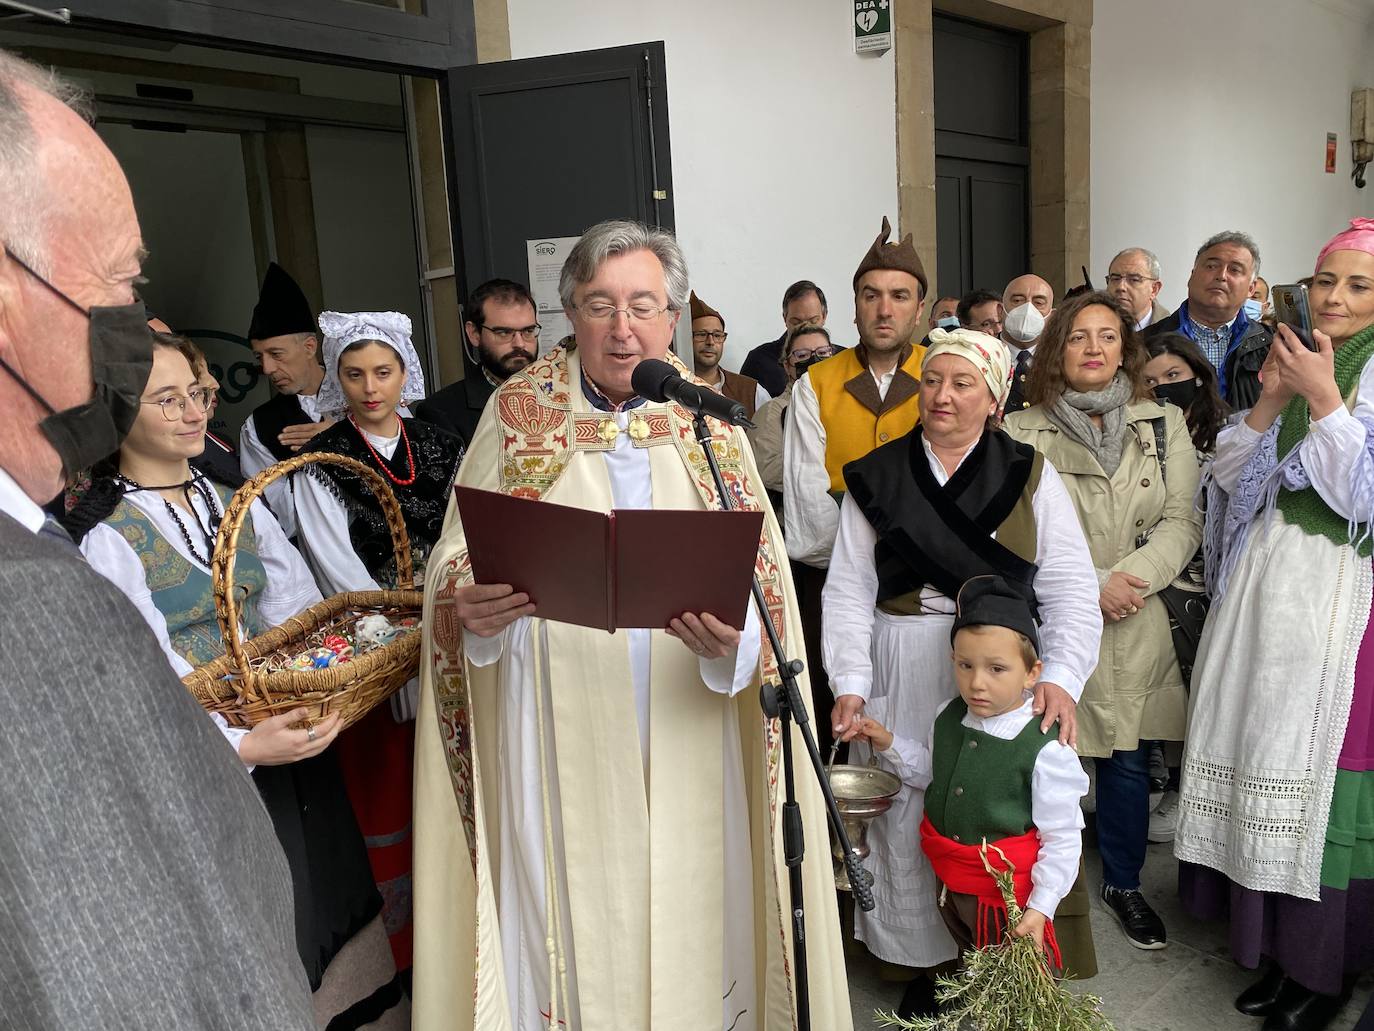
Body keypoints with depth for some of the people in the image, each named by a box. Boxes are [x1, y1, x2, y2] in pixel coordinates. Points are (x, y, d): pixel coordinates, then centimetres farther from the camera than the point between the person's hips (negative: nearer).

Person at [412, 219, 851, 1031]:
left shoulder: (709, 421, 3)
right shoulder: (520, 409, 2)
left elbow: (757, 568, -3)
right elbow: (458, 551, 1)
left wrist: (733, 633, -23)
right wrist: (466, 605, -21)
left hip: (685, 737, 1)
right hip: (559, 732, -1)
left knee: (686, 913, 12)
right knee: (566, 911, 8)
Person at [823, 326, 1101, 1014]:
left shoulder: (1031, 476, 4)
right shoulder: (876, 478, 6)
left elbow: (1071, 590, -3)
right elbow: (848, 590, 1)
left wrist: (1060, 677, -19)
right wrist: (849, 685, -10)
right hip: (902, 678, 1)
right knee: (910, 817, 6)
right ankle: (924, 962, 25)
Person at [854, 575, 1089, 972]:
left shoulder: (1046, 749, -26)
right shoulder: (948, 719, -7)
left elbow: (1062, 839, -17)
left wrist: (1040, 909, -20)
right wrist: (889, 745, -1)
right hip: (950, 882, 6)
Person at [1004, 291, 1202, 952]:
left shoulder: (1163, 425, 8)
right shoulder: (1022, 432, 0)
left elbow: (1183, 521, 2)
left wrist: (1127, 579, -14)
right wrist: (1091, 583, -13)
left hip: (1135, 627, 3)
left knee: (1128, 761, 10)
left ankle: (1124, 883, 31)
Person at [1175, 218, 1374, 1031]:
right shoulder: (1290, 358, 14)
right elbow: (1229, 477, 9)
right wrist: (1271, 401, -4)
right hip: (1262, 588, 5)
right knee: (1261, 761, 10)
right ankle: (1275, 944, 27)